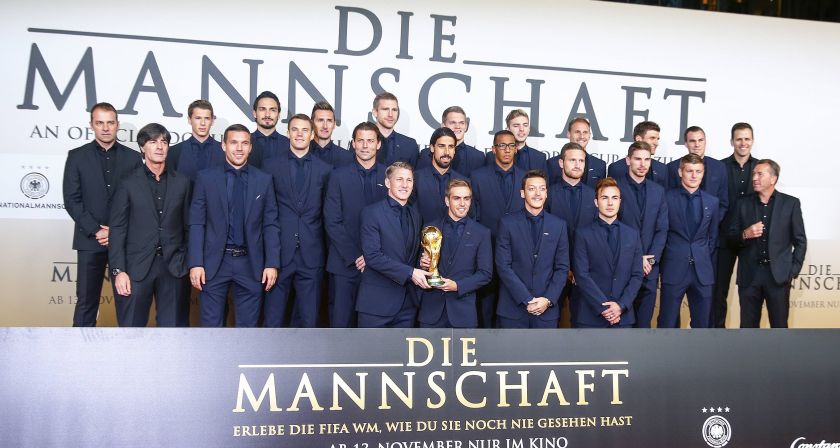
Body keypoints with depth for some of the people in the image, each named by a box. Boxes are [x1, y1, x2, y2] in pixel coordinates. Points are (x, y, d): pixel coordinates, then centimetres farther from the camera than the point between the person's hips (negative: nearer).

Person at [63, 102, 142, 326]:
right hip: (90, 240, 0)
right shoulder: (77, 156, 6)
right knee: (86, 301, 2)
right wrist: (95, 230, -9)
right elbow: (72, 199, 1)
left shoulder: (132, 157, 8)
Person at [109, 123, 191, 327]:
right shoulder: (128, 184, 2)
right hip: (137, 266, -1)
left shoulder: (182, 182, 7)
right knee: (131, 325, 5)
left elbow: (188, 224, 8)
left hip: (174, 266, 2)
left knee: (173, 324, 6)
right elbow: (117, 230, 0)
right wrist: (118, 270, -7)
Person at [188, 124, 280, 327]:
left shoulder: (264, 180, 4)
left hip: (251, 264, 1)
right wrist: (195, 263, -7)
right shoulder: (206, 178, 1)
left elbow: (270, 224, 3)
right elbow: (196, 223, 0)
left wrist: (272, 264, -3)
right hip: (214, 262, -1)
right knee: (211, 325, 7)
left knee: (247, 326, 10)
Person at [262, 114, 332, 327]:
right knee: (273, 319, 4)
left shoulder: (325, 170, 7)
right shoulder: (271, 166, 5)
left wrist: (328, 250, 4)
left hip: (311, 254, 1)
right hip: (279, 252, -1)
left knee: (308, 320, 7)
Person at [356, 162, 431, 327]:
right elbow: (372, 256, -16)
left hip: (407, 302, 6)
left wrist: (420, 265, -1)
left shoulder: (414, 214, 13)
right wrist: (409, 273, -19)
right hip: (377, 301, -5)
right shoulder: (371, 212, -7)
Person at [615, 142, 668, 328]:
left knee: (644, 321, 8)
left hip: (649, 267, 4)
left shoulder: (658, 191, 11)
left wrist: (651, 259, -6)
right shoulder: (615, 187, -4)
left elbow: (662, 229, 7)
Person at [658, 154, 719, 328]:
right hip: (673, 269, -3)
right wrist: (662, 262, 1)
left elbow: (713, 237, 15)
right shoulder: (667, 198, -2)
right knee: (667, 323, 3)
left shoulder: (712, 201, 9)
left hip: (703, 271, 3)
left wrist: (708, 265, 10)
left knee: (702, 323, 9)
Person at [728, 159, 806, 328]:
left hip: (779, 274, -1)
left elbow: (800, 241, 3)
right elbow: (731, 237, 8)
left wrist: (793, 271, -3)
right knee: (748, 326, 7)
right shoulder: (744, 203, 7)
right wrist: (745, 235, -13)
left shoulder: (790, 203, 2)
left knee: (779, 325, 6)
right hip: (749, 274, 2)